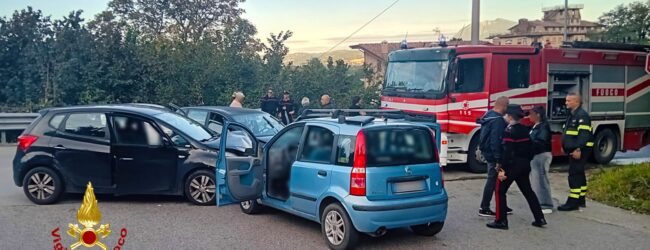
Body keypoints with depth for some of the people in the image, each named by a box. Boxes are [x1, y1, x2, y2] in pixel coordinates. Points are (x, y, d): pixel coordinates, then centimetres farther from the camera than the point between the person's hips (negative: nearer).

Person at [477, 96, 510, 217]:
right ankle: (484, 209, 4)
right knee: (492, 180, -2)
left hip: (487, 152, 10)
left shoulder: (489, 114, 10)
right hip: (494, 155, -10)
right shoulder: (498, 120, -21)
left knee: (493, 179, 17)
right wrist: (498, 158, -24)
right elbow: (496, 140, -26)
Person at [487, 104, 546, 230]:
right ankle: (540, 218, 16)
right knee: (528, 191, 16)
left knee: (500, 190, 1)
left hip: (512, 165, -8)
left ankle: (501, 221, 1)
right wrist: (527, 161, 20)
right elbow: (528, 148, 13)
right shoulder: (525, 129, 9)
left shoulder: (509, 131, -17)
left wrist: (502, 168, -21)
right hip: (525, 165, 8)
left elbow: (507, 152, -22)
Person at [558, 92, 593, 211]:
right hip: (573, 150, 11)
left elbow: (584, 134, -24)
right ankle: (580, 200, 23)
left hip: (579, 151, -11)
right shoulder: (571, 115, 17)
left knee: (574, 175, -11)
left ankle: (573, 202, -9)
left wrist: (578, 149, -28)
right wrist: (566, 147, 20)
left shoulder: (582, 115, -15)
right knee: (579, 174, 15)